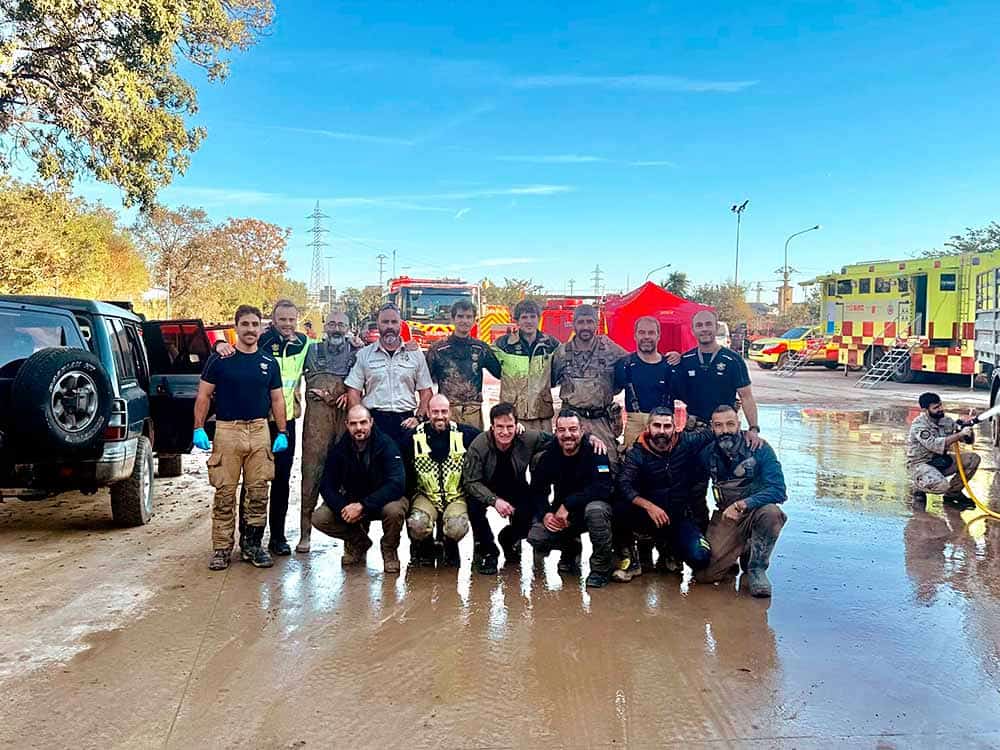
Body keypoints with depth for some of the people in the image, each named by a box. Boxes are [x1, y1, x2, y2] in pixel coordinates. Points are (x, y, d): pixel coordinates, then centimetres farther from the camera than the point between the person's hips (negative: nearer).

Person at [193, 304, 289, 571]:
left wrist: (282, 433, 5)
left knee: (258, 494, 5)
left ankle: (252, 544, 17)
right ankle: (222, 548, 9)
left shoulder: (269, 362, 10)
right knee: (225, 494, 0)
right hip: (227, 431, -3)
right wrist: (199, 429, -7)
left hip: (260, 431, 3)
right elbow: (203, 396, 2)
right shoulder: (219, 360, 1)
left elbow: (277, 399, 13)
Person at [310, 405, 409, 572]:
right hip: (351, 500, 4)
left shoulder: (386, 445, -19)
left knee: (394, 510, -37)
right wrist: (342, 508, -28)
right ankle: (358, 542, 9)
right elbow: (326, 486, -7)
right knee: (319, 518, -18)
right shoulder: (339, 449, -7)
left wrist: (363, 506, -37)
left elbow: (397, 484, -30)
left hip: (384, 500, -4)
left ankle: (390, 550, -4)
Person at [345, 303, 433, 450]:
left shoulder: (416, 354, 9)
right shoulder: (364, 354, 7)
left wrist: (419, 418, -3)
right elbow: (353, 391, 4)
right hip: (373, 420, 0)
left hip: (405, 422, 1)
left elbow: (425, 391, 11)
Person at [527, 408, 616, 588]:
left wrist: (567, 504, -32)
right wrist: (545, 514, -21)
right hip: (562, 514, 4)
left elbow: (603, 489, -29)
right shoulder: (549, 456, -3)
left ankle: (601, 568, -15)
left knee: (596, 509, -39)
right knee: (535, 537, -20)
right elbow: (537, 490, 0)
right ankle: (570, 548, 15)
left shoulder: (595, 452, -17)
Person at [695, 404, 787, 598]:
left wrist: (742, 505, -33)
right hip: (725, 516, 2)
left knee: (771, 513, -39)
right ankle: (741, 554, 19)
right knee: (704, 574, -15)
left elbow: (777, 489, -22)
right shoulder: (708, 453, -4)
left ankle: (756, 567, -11)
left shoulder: (759, 448, -14)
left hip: (756, 510, -2)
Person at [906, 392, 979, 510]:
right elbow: (934, 445, -33)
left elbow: (968, 440, 7)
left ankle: (953, 493, 8)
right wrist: (960, 434, -31)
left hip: (941, 461, 8)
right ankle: (919, 487, 2)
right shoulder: (919, 425, -20)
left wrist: (968, 427, -14)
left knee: (973, 459, -6)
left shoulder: (947, 421, 1)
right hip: (920, 464, -8)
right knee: (942, 485, -34)